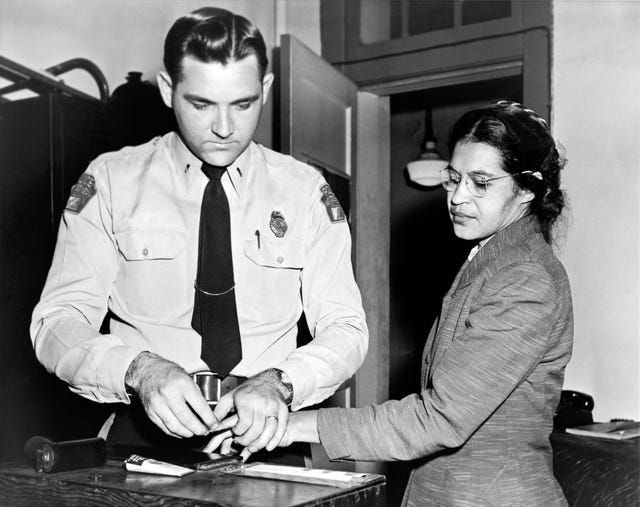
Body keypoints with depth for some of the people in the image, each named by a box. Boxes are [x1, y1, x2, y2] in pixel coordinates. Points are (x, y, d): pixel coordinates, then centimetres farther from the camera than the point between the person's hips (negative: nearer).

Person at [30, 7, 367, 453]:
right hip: (146, 431, 0)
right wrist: (138, 368, -22)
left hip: (264, 431, 1)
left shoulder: (305, 190, 6)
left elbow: (345, 330, 3)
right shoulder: (111, 182, 4)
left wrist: (279, 382, -17)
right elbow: (58, 321, -2)